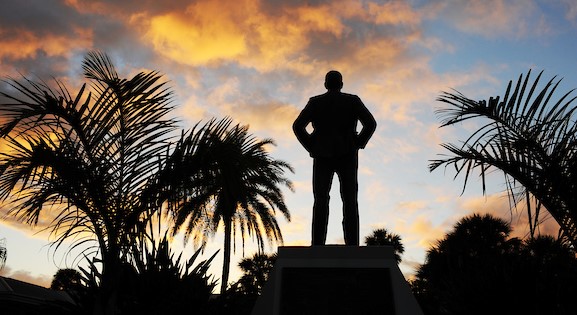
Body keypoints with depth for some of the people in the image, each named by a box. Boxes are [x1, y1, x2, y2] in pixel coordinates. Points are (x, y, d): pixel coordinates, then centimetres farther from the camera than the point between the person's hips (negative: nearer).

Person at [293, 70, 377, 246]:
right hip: (347, 157, 0)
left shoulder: (315, 102, 6)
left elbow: (298, 126, -4)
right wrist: (357, 145, 3)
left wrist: (312, 147, 4)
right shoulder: (353, 100, 7)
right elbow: (370, 123, -6)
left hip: (323, 157, 0)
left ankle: (318, 247, -13)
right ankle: (352, 246, -11)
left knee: (321, 203, -3)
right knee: (350, 202, -1)